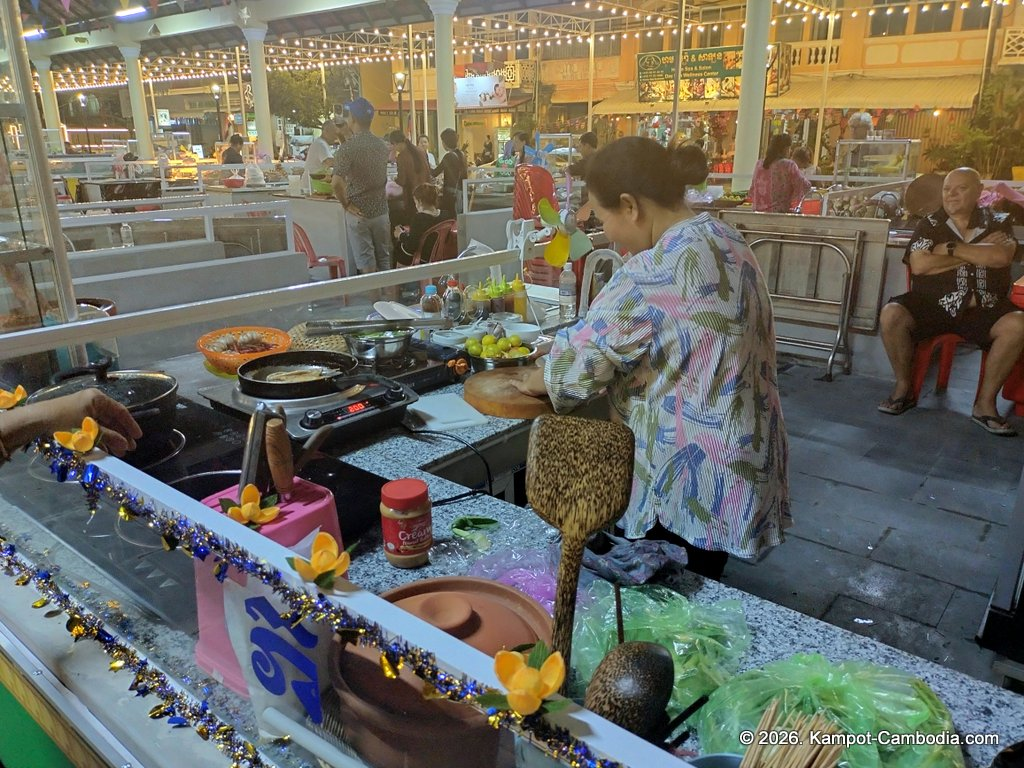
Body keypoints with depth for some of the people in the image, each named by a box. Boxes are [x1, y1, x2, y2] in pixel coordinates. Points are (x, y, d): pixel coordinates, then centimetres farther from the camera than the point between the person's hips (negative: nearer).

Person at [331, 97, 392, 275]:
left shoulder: (348, 147, -15)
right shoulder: (382, 146, 4)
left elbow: (336, 183, -25)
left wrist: (346, 204, -12)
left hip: (359, 213, -5)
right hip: (381, 210, 5)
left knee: (366, 263, 1)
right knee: (384, 259, 13)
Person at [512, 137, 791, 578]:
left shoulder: (660, 268, -23)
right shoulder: (725, 240, 7)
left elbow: (589, 349, -16)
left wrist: (542, 380, 5)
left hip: (690, 476, -9)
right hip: (736, 460, 9)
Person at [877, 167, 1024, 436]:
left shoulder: (998, 223, 11)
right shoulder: (930, 225, 9)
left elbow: (1000, 257, -11)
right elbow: (919, 265, -9)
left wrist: (951, 248, -7)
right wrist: (979, 254, -4)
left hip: (983, 308, 1)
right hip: (931, 303, -1)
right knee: (891, 315, -29)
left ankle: (985, 403, -15)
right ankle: (903, 388, -10)